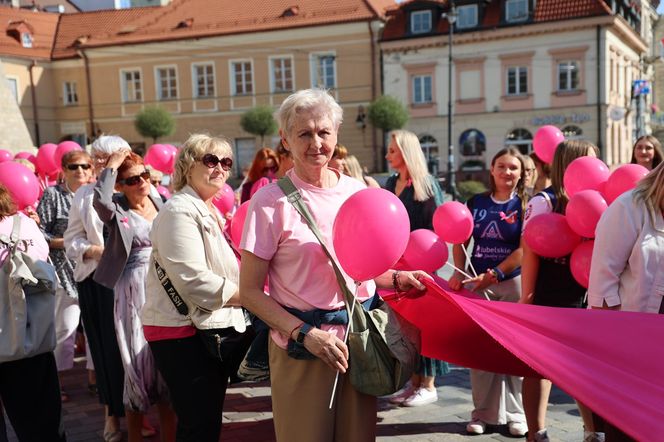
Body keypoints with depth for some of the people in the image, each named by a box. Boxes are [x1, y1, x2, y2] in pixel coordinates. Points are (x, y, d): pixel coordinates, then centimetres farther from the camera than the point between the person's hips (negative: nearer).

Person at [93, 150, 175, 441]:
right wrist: (111, 166, -17)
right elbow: (100, 200, -30)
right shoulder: (117, 208, -5)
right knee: (139, 360, 0)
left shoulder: (159, 202, 8)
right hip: (134, 292, -4)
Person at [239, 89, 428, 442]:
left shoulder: (356, 191, 4)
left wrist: (397, 278, -1)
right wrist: (304, 333, -17)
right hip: (301, 346, -4)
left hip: (360, 336, 4)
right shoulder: (271, 201, -10)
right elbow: (250, 291, -8)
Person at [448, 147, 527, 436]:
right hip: (477, 283, 2)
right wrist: (459, 274, -4)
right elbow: (460, 242, 10)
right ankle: (483, 412, 16)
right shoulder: (476, 202, 7)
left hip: (512, 283, -2)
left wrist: (493, 275, -14)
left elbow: (524, 250, -8)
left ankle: (516, 412, 14)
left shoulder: (525, 205, 0)